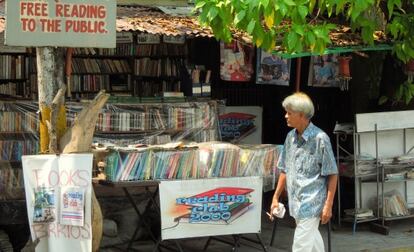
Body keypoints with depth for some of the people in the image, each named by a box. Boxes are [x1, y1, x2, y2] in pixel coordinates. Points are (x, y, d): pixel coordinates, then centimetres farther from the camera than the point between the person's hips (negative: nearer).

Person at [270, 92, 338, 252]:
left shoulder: (320, 138, -13)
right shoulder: (290, 137, 7)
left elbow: (332, 175, -10)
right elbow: (284, 170, 16)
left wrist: (328, 205, -13)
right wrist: (276, 197, 14)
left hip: (311, 204, -7)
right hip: (296, 203, 7)